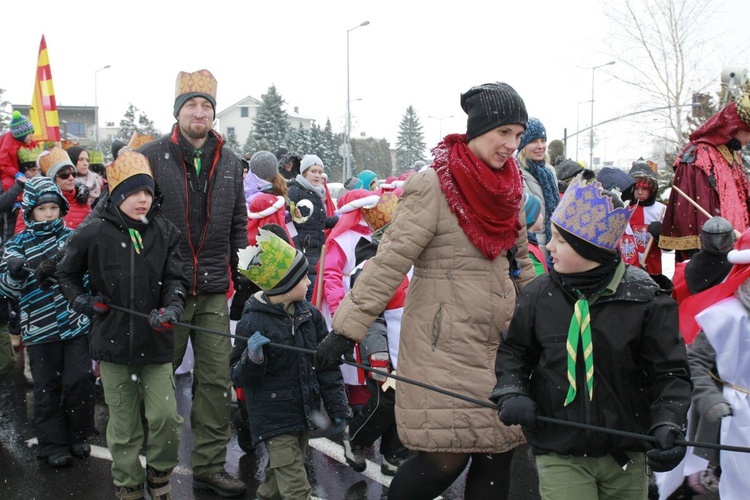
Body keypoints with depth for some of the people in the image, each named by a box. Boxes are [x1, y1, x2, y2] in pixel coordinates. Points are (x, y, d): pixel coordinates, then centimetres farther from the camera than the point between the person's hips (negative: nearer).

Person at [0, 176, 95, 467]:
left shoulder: (72, 237, 5)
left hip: (75, 324, 2)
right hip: (40, 329, -1)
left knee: (80, 381, 4)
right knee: (48, 388, 7)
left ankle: (78, 436, 23)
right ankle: (52, 444, 20)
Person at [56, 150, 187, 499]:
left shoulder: (165, 232, 0)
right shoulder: (94, 234, -4)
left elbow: (175, 278, 0)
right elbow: (66, 274, 12)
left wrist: (171, 308, -18)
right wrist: (82, 301, -4)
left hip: (156, 341, 1)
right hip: (113, 341, -1)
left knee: (166, 417, -3)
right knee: (123, 424, 10)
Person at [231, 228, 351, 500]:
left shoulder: (308, 314, 0)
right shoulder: (252, 323, -16)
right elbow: (241, 379, -11)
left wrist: (337, 408, 8)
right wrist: (253, 358, -32)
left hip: (304, 413, 6)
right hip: (274, 421, -6)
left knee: (280, 476, 22)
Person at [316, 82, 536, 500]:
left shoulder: (509, 186, 9)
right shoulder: (434, 186, -12)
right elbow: (390, 261, -15)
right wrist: (347, 328, -18)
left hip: (499, 342, 7)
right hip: (444, 343, -6)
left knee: (498, 452, 8)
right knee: (447, 458, -6)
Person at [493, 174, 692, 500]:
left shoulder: (645, 301, -10)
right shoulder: (539, 295, -5)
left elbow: (670, 372, -5)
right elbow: (514, 351, 8)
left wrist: (668, 425, -19)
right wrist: (512, 392, -9)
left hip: (627, 458, 0)